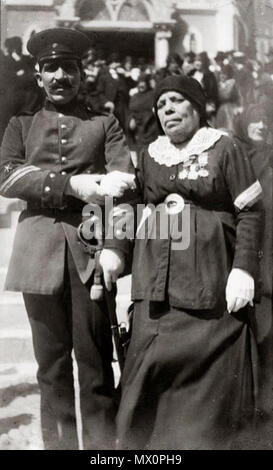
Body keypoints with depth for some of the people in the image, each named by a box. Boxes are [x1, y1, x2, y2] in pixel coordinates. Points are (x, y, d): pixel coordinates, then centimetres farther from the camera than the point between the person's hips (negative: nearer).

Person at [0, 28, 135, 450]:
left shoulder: (105, 125, 12)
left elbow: (124, 184, -2)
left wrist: (116, 247, -17)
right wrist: (72, 184, -16)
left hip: (91, 249, -1)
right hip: (40, 252, 1)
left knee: (96, 360, 2)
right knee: (52, 364, 8)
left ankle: (102, 442, 13)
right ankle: (59, 443, 20)